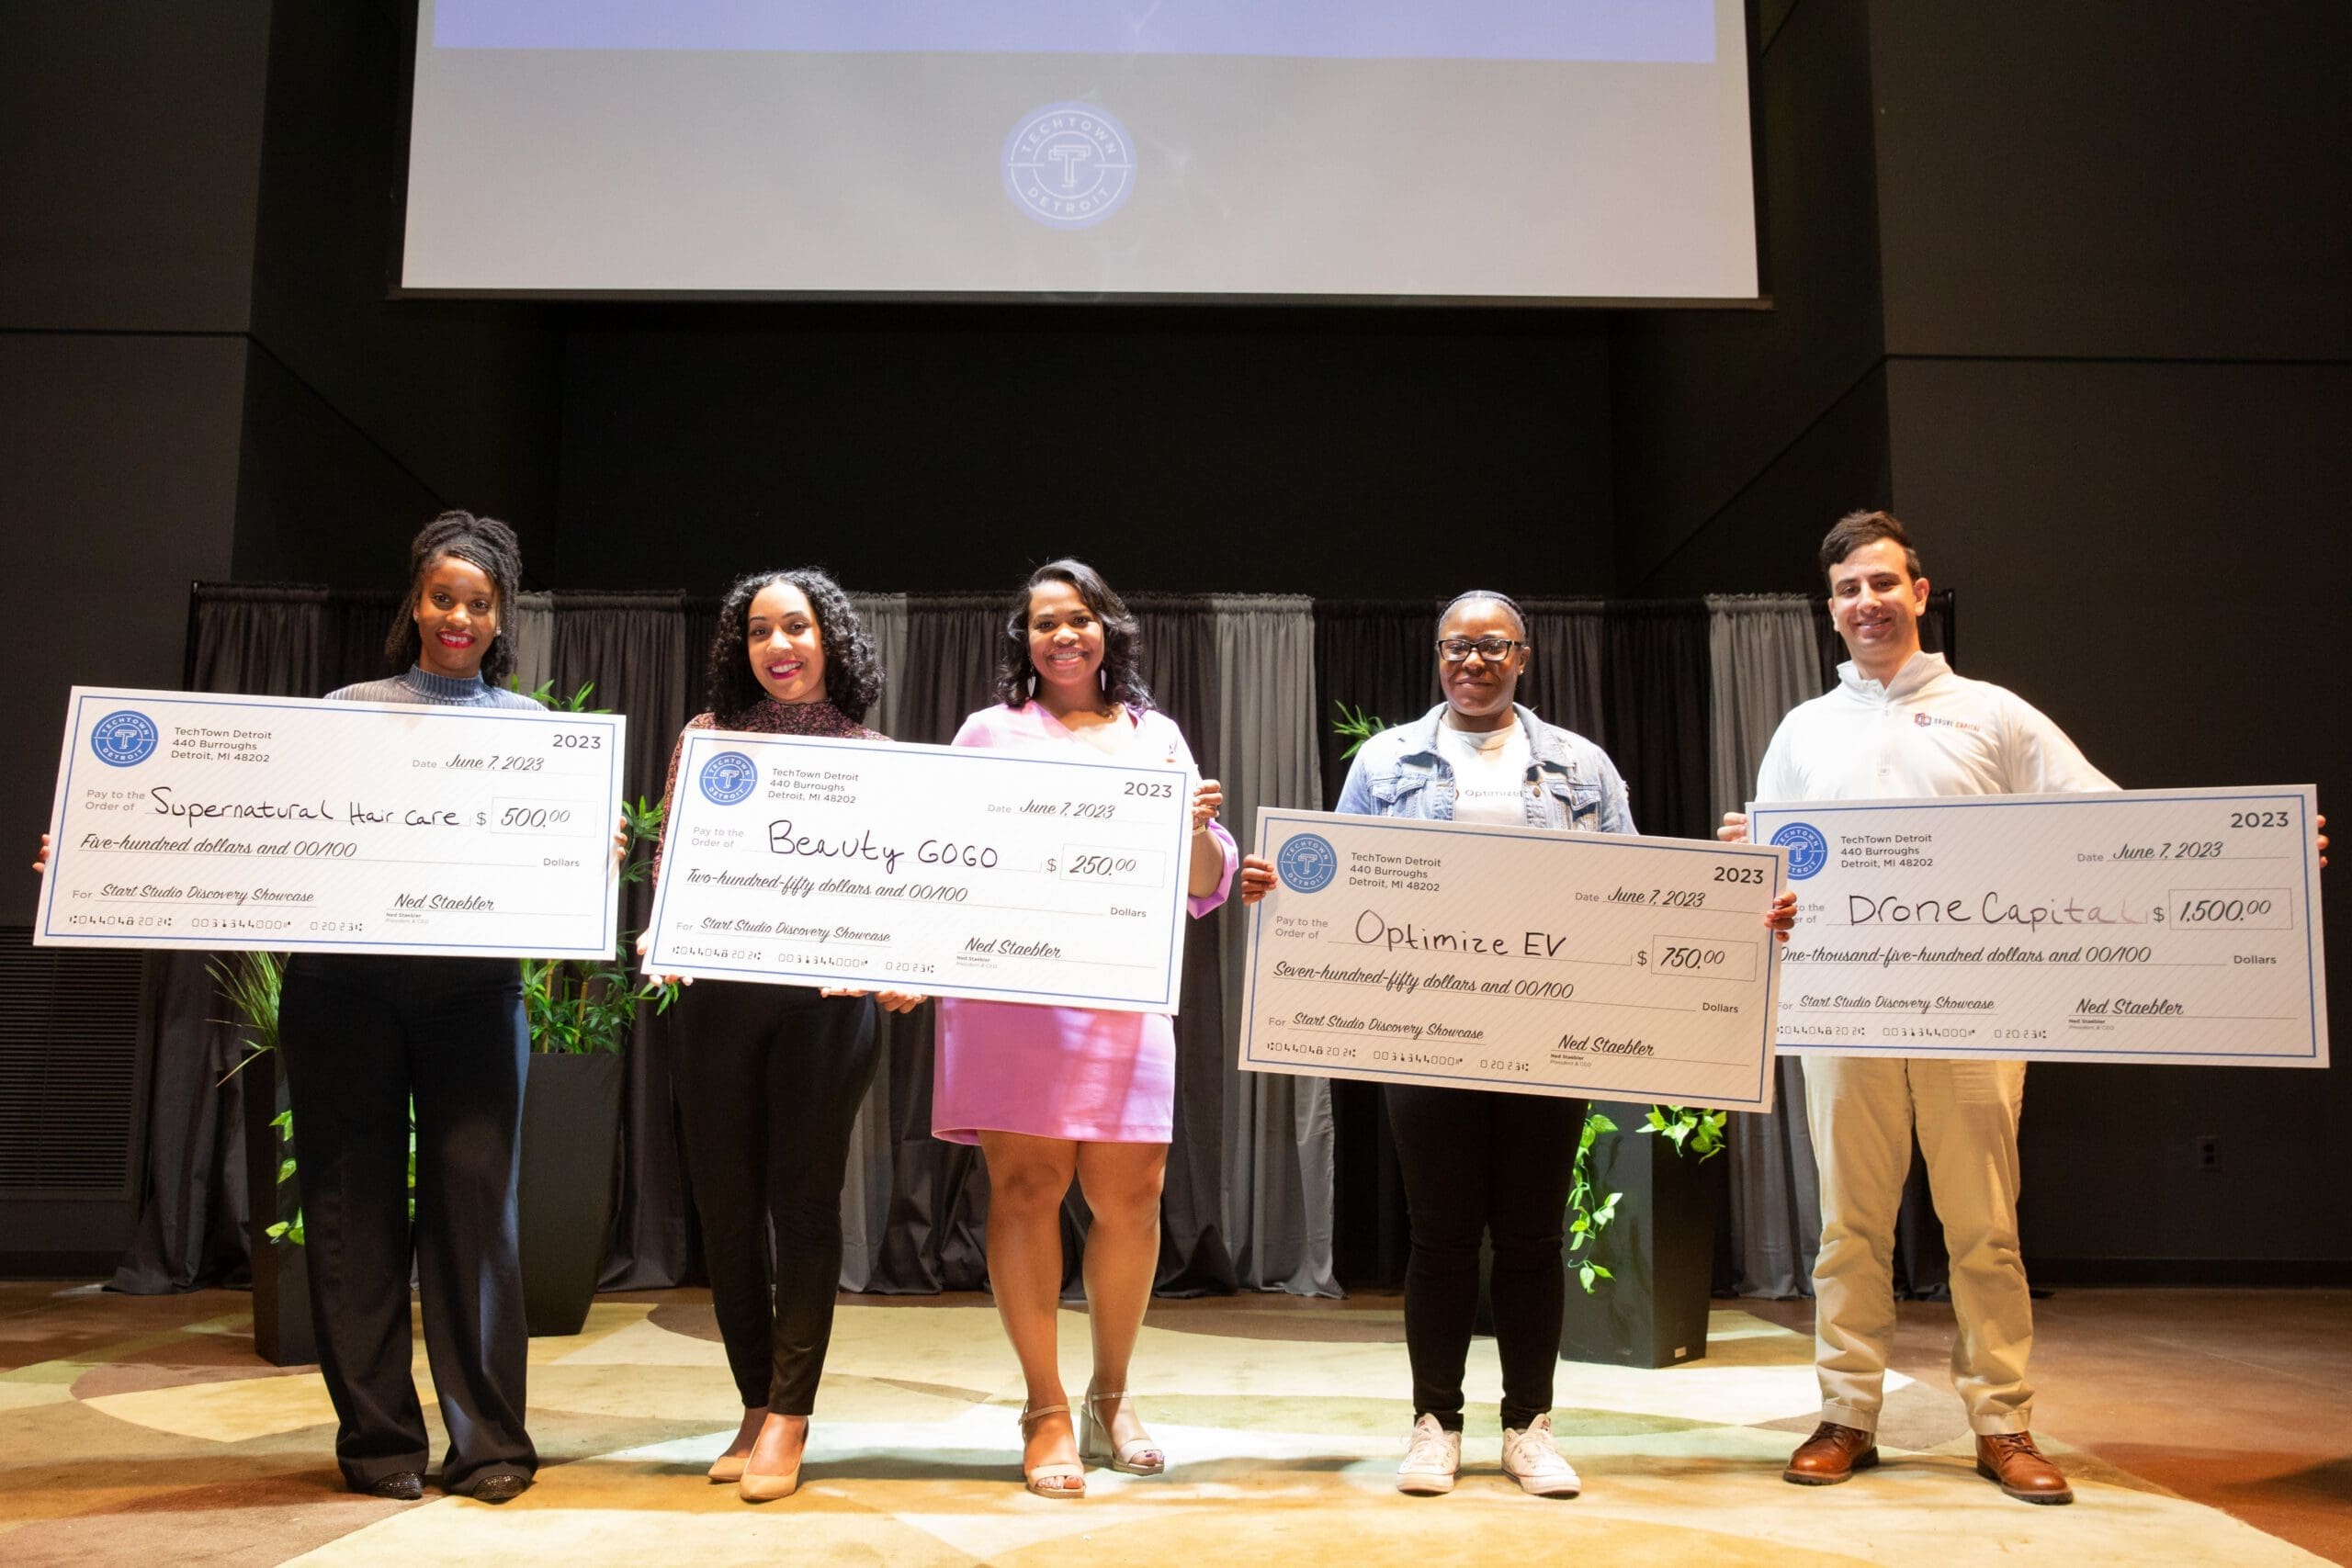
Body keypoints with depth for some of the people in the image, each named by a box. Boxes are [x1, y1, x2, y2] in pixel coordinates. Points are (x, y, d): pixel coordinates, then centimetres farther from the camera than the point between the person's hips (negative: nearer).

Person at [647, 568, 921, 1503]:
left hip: (825, 995, -2)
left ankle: (787, 1416, 10)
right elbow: (671, 858, 9)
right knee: (725, 1198, 7)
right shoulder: (708, 736, 10)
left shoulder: (870, 755, 7)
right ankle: (757, 1404, 22)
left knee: (803, 1197, 0)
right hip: (717, 992, 2)